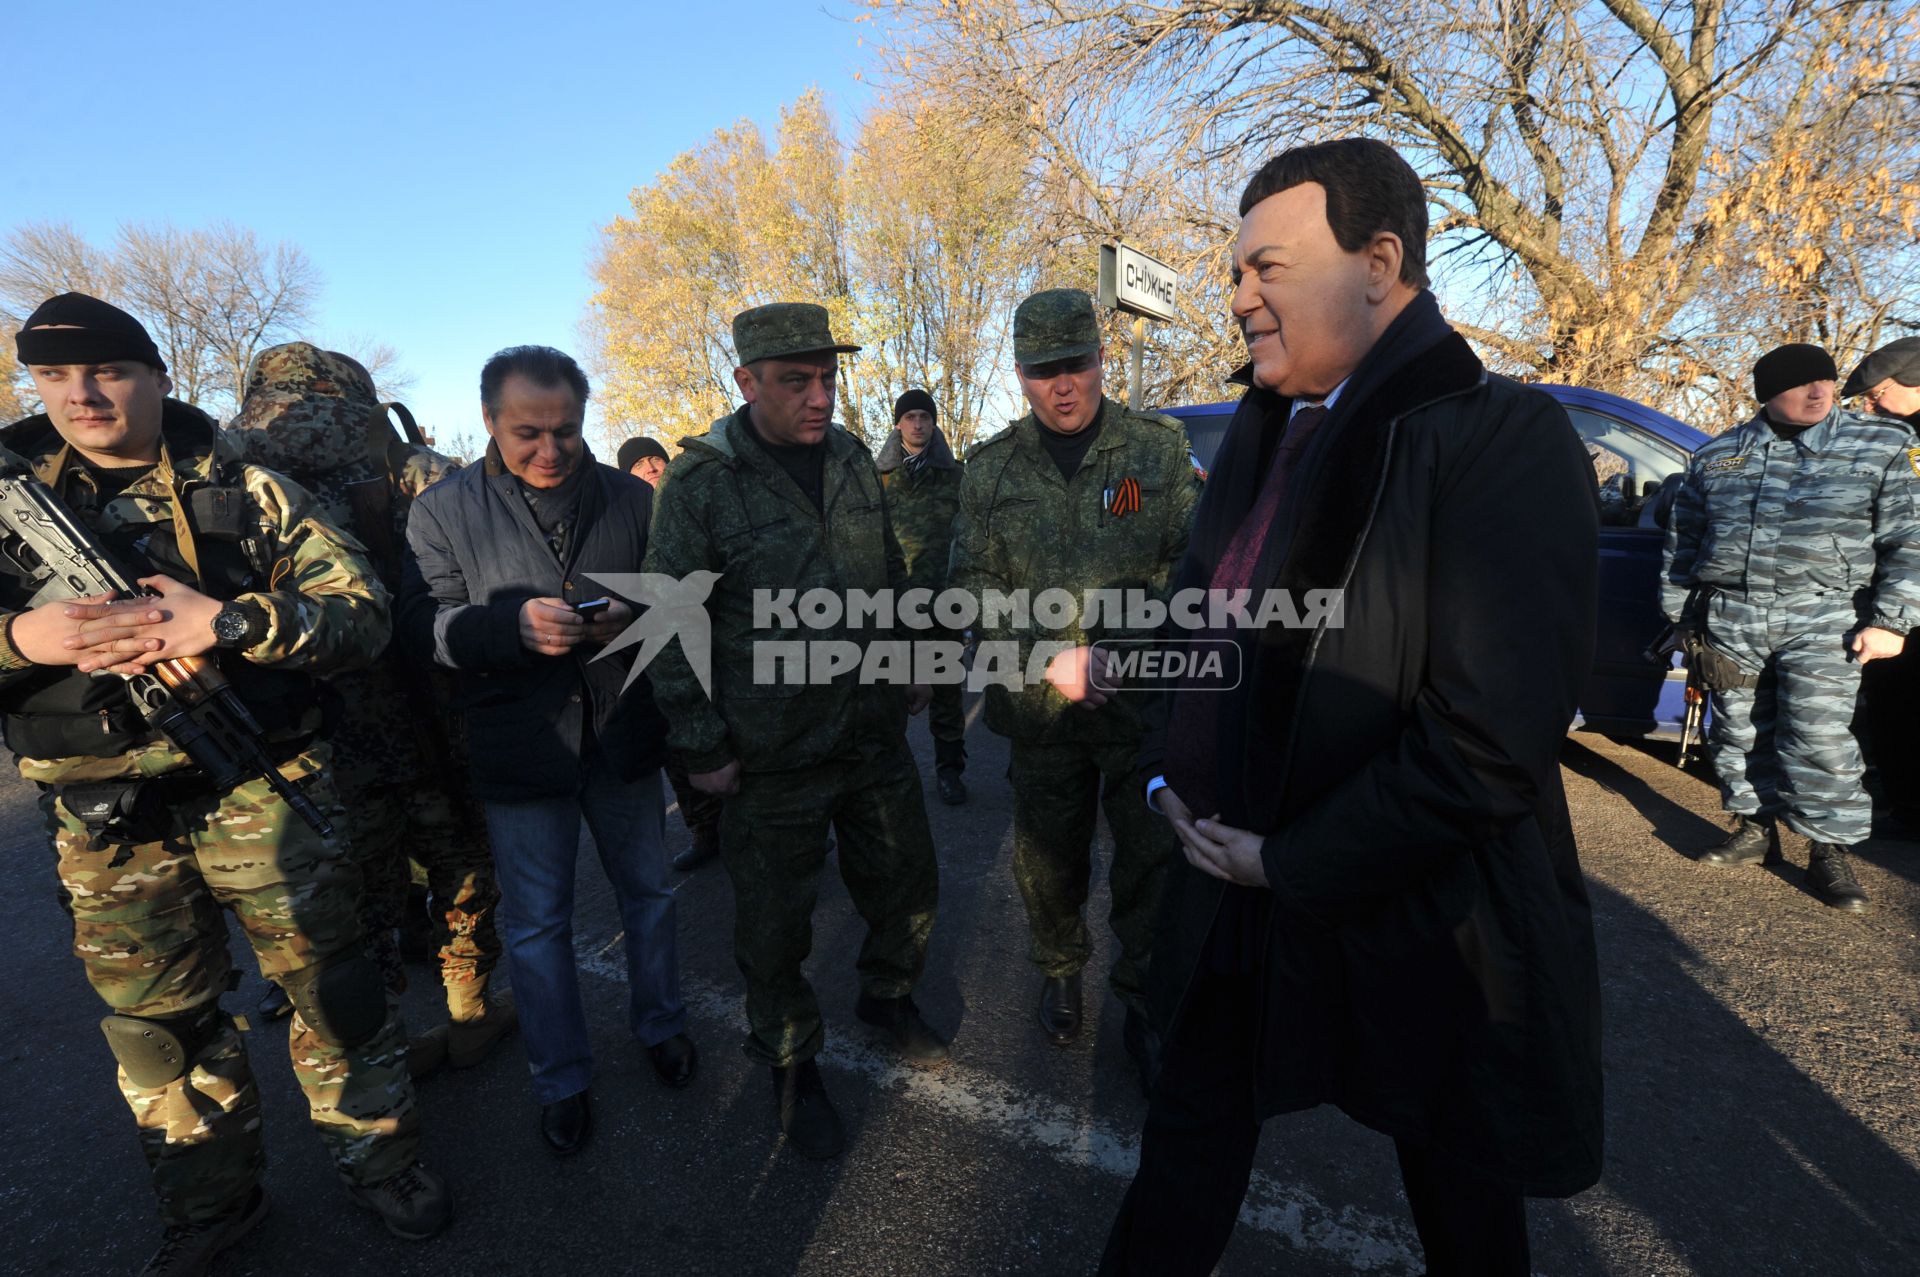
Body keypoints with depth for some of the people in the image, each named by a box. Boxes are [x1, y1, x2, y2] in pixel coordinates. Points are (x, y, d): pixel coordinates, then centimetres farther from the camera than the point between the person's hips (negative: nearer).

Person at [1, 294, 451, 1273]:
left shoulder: (248, 492, 0)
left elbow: (362, 612, -6)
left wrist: (228, 621, -21)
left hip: (261, 792, -2)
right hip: (107, 826, 3)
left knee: (331, 985, 5)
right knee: (159, 1020, 16)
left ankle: (378, 1161, 26)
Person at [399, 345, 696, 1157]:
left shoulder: (630, 498, 0)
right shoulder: (444, 509, -3)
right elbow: (423, 625, -9)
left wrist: (635, 617, -18)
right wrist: (515, 624, -27)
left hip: (623, 738, 2)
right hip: (521, 750, -1)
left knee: (648, 893, 18)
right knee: (537, 924, 12)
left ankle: (659, 1024, 43)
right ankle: (561, 1081, 33)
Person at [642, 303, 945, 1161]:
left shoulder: (853, 459, 4)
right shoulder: (701, 483, -13)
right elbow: (669, 625, -11)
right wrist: (702, 746, -10)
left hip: (875, 732, 5)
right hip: (774, 759, -5)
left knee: (908, 883, 19)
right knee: (776, 926, 11)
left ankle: (887, 995, 48)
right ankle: (790, 1064, 38)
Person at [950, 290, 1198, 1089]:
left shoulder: (1158, 447, 0)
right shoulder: (992, 466, 4)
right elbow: (974, 578, 3)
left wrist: (1118, 648, -15)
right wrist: (1042, 655, -11)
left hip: (1145, 697, -1)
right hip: (1040, 704, 2)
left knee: (1154, 861, 8)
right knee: (1048, 858, 17)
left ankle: (1146, 1008, 31)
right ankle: (1059, 973, 44)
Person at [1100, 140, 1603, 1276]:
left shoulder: (1503, 435, -19)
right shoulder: (1261, 431, 5)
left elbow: (1491, 743, -25)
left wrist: (1288, 863, -17)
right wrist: (1169, 772, 1)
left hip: (1415, 923, -5)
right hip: (1232, 889, 6)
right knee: (1190, 1141, 24)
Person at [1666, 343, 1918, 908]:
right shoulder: (1716, 456, 9)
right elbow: (1683, 539, 14)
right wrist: (1679, 612, 12)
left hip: (1822, 622, -2)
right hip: (1730, 620, 3)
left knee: (1819, 739, -5)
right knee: (1739, 730, 9)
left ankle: (1829, 850, 9)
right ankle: (1755, 829, 23)